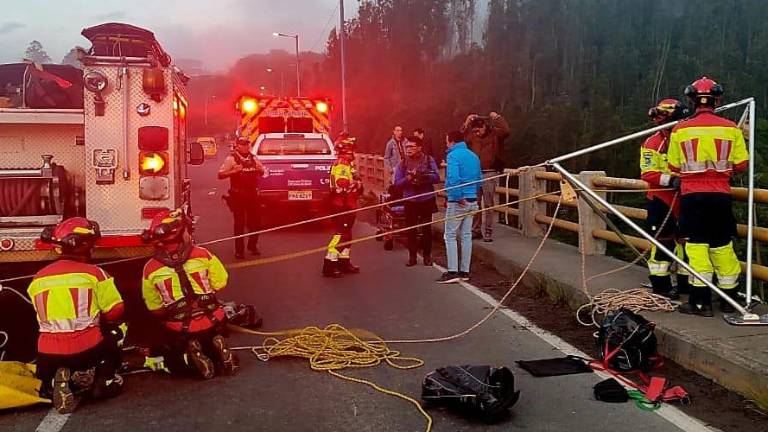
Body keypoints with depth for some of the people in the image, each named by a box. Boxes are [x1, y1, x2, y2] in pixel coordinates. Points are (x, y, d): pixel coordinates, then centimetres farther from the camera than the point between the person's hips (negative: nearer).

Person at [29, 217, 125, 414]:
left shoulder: (38, 279, 7)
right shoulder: (93, 273, -7)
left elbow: (43, 318, 17)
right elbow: (115, 311, -6)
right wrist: (97, 319, 17)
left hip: (49, 353, 4)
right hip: (86, 348, -4)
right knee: (112, 337, 28)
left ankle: (53, 386, -1)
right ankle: (102, 379, 4)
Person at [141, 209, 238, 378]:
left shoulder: (150, 269, -12)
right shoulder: (203, 255, -13)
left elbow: (155, 308, -1)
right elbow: (220, 284, -2)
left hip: (179, 331, 0)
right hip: (213, 324, 1)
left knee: (176, 364, 27)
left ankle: (192, 357, -6)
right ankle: (217, 347, -4)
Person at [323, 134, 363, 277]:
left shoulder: (347, 163, 18)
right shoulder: (341, 163, -16)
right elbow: (342, 183, -30)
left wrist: (357, 183, 7)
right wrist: (358, 184, -16)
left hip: (348, 205, 11)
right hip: (342, 205, -11)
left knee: (346, 233, 15)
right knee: (341, 234, -11)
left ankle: (344, 262, 24)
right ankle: (329, 264, -10)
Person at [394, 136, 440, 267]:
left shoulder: (429, 160, -2)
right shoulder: (403, 163, 2)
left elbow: (436, 177, -10)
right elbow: (397, 183, -3)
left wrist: (423, 176, -25)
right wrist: (408, 179, -20)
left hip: (427, 200, -1)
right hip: (410, 201, 1)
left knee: (427, 229, 7)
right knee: (411, 230, 5)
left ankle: (427, 256, 19)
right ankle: (412, 256, 16)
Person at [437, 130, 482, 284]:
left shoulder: (453, 155, -11)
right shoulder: (474, 156, 13)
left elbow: (453, 178, -23)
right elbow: (479, 178, 15)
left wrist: (458, 198, -17)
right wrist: (472, 192, 16)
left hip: (457, 202, -8)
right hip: (472, 201, 8)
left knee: (450, 236, -2)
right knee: (466, 235, 11)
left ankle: (452, 272, -5)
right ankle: (464, 271, 16)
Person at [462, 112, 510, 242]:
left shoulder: (494, 134, -4)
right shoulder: (472, 136, 8)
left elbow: (506, 131, -20)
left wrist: (497, 118, -14)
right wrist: (467, 122, -1)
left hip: (490, 174, -4)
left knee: (488, 204, 1)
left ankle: (488, 232, 6)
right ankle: (476, 230, 17)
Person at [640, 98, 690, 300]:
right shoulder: (652, 144, -8)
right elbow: (647, 174, -14)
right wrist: (670, 179, -27)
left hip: (684, 200, 6)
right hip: (661, 200, -5)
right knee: (662, 241, -3)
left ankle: (686, 282, 23)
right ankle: (660, 284, 6)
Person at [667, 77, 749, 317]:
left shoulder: (680, 130, -4)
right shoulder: (731, 128, 0)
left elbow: (674, 167, 3)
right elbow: (740, 164, 3)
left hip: (692, 195, -2)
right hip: (721, 194, 2)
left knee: (696, 245, 0)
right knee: (723, 246, 12)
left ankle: (701, 302, -1)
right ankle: (729, 299, 21)